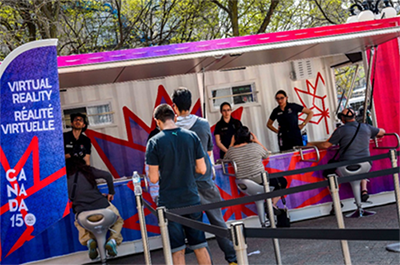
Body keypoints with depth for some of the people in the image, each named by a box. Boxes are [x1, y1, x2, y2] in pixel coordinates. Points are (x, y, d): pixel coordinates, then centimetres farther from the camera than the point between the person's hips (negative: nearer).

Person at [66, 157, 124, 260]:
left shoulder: (66, 179, 12)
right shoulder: (88, 170, 9)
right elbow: (107, 175, 3)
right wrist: (111, 192, 15)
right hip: (102, 206, -1)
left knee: (78, 223, 39)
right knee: (118, 220, 32)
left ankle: (88, 240, 9)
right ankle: (113, 240, 2)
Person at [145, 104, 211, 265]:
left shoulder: (155, 142, -9)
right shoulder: (192, 136, 0)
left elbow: (154, 178, -10)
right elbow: (202, 169, 3)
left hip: (169, 204, -3)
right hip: (192, 200, 3)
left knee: (177, 251, 4)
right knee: (200, 246, 14)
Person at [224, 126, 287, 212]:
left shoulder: (230, 151, -2)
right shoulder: (255, 146, -8)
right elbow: (267, 154, 10)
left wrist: (231, 144, 16)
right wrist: (257, 141, 13)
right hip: (259, 179, -5)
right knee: (282, 181, 19)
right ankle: (273, 203, 5)